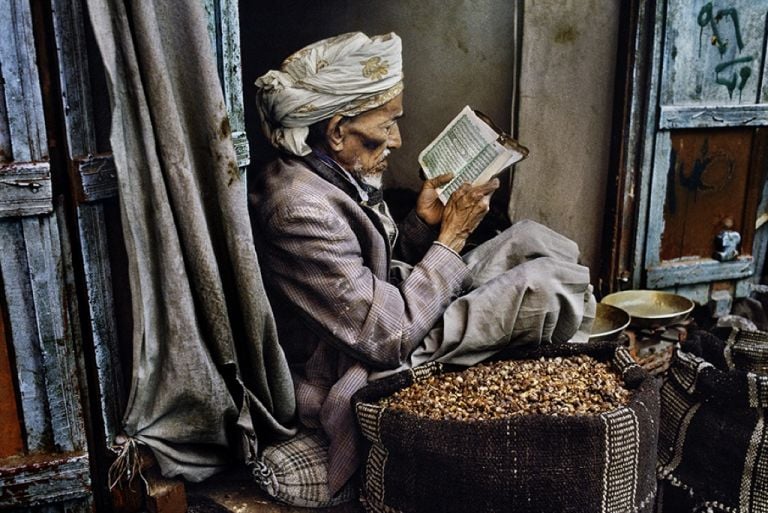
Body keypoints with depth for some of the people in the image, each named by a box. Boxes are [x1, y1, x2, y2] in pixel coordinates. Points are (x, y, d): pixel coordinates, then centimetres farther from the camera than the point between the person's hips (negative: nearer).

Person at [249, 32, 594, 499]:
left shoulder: (327, 177, 0)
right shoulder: (302, 212, -30)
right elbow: (393, 336, -27)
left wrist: (423, 223, -5)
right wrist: (453, 235, -19)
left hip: (387, 320, 9)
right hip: (363, 372, -9)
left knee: (527, 238, 5)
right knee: (546, 283, -13)